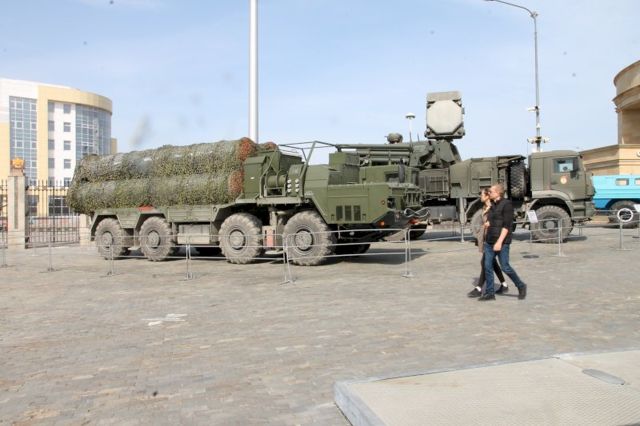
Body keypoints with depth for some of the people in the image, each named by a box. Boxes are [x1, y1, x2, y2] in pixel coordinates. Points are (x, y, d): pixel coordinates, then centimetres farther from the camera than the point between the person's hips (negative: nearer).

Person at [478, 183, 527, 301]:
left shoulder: (507, 204, -11)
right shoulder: (493, 206, 14)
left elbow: (506, 225, -17)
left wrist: (499, 242, -23)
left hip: (502, 242, -8)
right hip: (490, 241, 8)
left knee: (505, 267, -2)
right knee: (487, 266, 3)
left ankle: (521, 286, 19)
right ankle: (490, 293, 9)